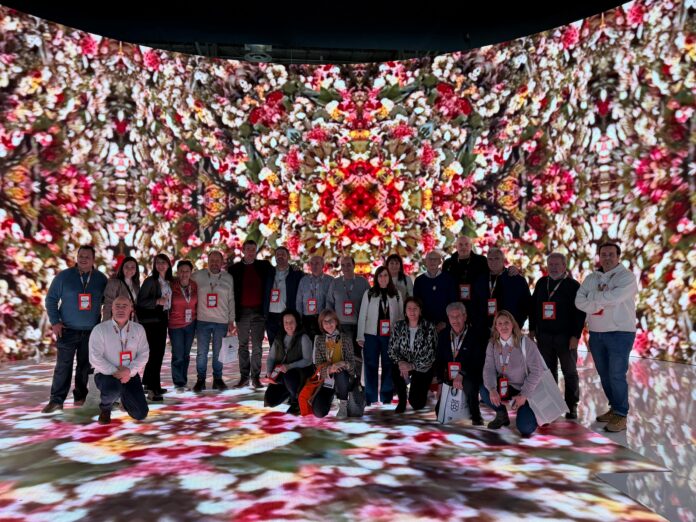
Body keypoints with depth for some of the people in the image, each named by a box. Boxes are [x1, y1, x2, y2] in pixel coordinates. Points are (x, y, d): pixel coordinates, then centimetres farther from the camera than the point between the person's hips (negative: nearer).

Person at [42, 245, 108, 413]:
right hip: (67, 330, -2)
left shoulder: (101, 279, 3)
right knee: (63, 365, -4)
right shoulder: (64, 276, -2)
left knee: (85, 366, 8)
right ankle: (56, 400, 1)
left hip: (91, 331, 2)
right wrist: (55, 322, -5)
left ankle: (80, 396, 19)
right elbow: (51, 299, 2)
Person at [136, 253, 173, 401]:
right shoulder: (150, 281, -8)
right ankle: (154, 389, -9)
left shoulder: (169, 281, 11)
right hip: (151, 321, -7)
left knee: (159, 352, 10)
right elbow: (140, 301, -12)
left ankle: (148, 383, 22)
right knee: (156, 352, -11)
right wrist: (157, 301, -24)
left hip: (162, 320, 7)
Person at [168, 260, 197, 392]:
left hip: (190, 324, 4)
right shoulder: (172, 287, -12)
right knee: (178, 355, -4)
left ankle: (183, 381, 24)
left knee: (186, 354, 12)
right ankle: (179, 383, 9)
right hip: (176, 326, -4)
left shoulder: (194, 286, -2)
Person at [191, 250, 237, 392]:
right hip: (202, 321, -1)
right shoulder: (198, 276, 1)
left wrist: (231, 321, 7)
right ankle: (200, 379, 14)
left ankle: (217, 378, 18)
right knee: (202, 352, 2)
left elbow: (231, 301, 9)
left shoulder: (228, 278, 6)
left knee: (219, 353, 6)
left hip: (221, 322, 1)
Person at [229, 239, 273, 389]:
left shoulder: (264, 266, 6)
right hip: (242, 312, 0)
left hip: (258, 311, 0)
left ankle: (256, 377, 9)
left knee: (257, 346, 3)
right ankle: (244, 377, 13)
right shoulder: (234, 269, 5)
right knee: (243, 345, 6)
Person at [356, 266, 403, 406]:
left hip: (390, 336, 1)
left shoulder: (396, 294, 6)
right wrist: (360, 336, -4)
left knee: (388, 366, 6)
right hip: (371, 335, -1)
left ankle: (386, 399, 17)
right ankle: (370, 399, 14)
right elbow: (362, 316, 0)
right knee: (371, 367, 4)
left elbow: (400, 315, 7)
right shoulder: (369, 294, 1)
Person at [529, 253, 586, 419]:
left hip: (565, 336, -4)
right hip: (544, 335, 4)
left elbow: (580, 312, -8)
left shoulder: (573, 285, -4)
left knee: (570, 372, 5)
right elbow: (533, 307, 14)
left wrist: (575, 336, -13)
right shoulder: (541, 283, 9)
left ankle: (572, 406, 15)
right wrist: (532, 329, 11)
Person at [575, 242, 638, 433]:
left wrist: (593, 297, -7)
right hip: (596, 334, 6)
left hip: (620, 333, -6)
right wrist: (603, 300, -14)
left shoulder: (627, 276, -7)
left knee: (617, 375, -6)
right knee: (604, 374, 12)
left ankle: (621, 415, 4)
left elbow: (613, 297, -23)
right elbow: (579, 302, -2)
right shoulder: (591, 278, 9)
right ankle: (615, 408, 26)